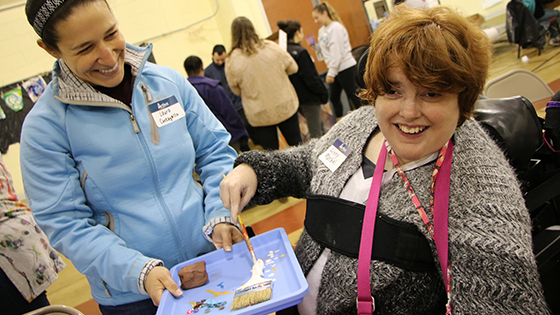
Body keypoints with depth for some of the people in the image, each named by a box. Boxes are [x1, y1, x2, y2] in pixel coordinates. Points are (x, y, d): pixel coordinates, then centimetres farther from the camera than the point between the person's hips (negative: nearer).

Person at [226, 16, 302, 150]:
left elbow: (236, 90, -1)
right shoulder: (271, 47, -10)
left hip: (259, 114, -1)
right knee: (297, 145, 17)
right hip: (286, 107, 1)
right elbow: (293, 68, 3)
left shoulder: (232, 61, -13)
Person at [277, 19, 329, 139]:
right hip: (309, 98, -9)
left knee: (319, 124, 25)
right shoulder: (300, 52, -22)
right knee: (316, 134, 0)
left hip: (295, 97, 9)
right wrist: (324, 93, -8)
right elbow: (311, 78, -21)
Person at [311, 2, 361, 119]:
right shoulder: (322, 30, 11)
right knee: (333, 97, 10)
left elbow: (337, 53, -19)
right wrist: (315, 46, -2)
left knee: (352, 95, 2)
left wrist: (331, 73, -19)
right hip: (334, 69, 9)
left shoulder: (335, 28, -15)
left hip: (345, 67, -9)